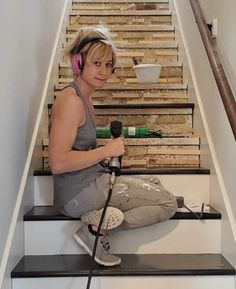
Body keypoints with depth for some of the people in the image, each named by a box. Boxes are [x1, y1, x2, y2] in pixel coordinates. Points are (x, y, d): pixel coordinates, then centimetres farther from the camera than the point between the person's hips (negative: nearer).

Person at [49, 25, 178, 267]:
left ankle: (98, 222, 6)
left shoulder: (84, 98, 12)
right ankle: (95, 229, -6)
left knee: (155, 183, 22)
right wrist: (107, 151, -20)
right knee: (169, 204, -4)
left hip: (91, 182, 10)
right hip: (80, 193, -10)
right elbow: (57, 162, -27)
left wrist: (104, 156, 6)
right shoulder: (71, 100, -19)